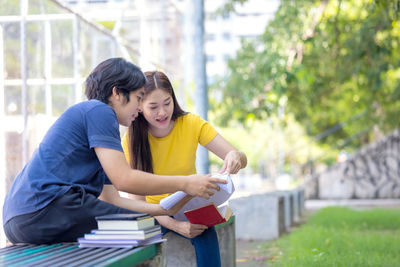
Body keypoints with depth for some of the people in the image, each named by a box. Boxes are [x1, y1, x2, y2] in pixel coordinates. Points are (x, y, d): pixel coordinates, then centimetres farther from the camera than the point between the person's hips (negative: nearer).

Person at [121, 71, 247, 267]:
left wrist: (236, 156, -39)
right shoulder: (131, 141, -14)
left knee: (205, 234, -32)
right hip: (153, 212, -1)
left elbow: (242, 160, -13)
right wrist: (175, 225, -32)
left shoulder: (191, 124, -10)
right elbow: (137, 200, -16)